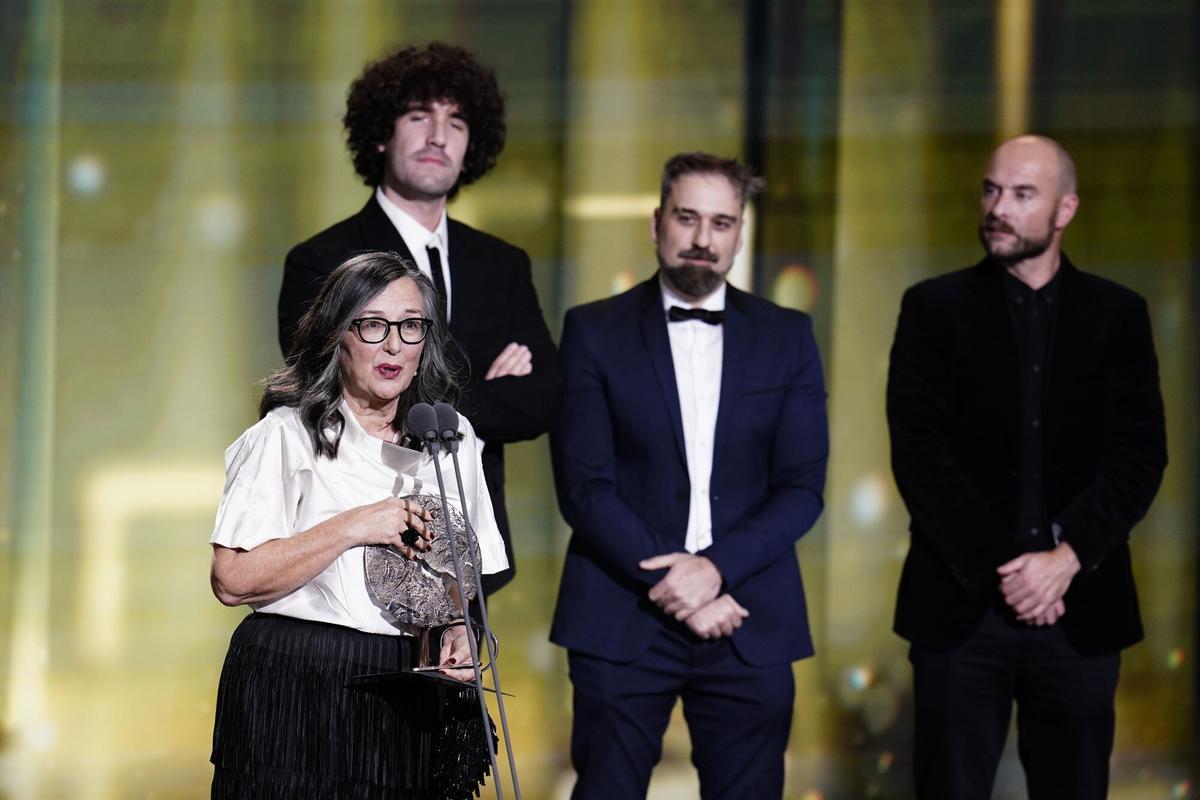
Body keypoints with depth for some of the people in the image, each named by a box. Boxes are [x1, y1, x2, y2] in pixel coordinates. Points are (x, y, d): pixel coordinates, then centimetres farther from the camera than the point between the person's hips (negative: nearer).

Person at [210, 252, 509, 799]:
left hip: (410, 702, 4)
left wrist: (462, 631, -3)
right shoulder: (286, 436, -5)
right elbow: (232, 581, -14)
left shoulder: (453, 439, 11)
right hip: (297, 698, -4)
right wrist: (352, 528, -19)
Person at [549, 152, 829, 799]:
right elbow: (584, 486, -4)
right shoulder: (593, 332, 3)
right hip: (621, 621, -1)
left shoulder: (787, 338, 8)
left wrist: (716, 566, -13)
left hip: (750, 625, 2)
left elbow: (803, 486, 2)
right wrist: (669, 584, -12)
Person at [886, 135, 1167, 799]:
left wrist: (1066, 558, -13)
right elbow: (919, 453, -4)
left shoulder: (1118, 314, 8)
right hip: (960, 602, -1)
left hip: (1080, 607, 1)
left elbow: (1140, 456, 0)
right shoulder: (934, 308, 4)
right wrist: (999, 569, -12)